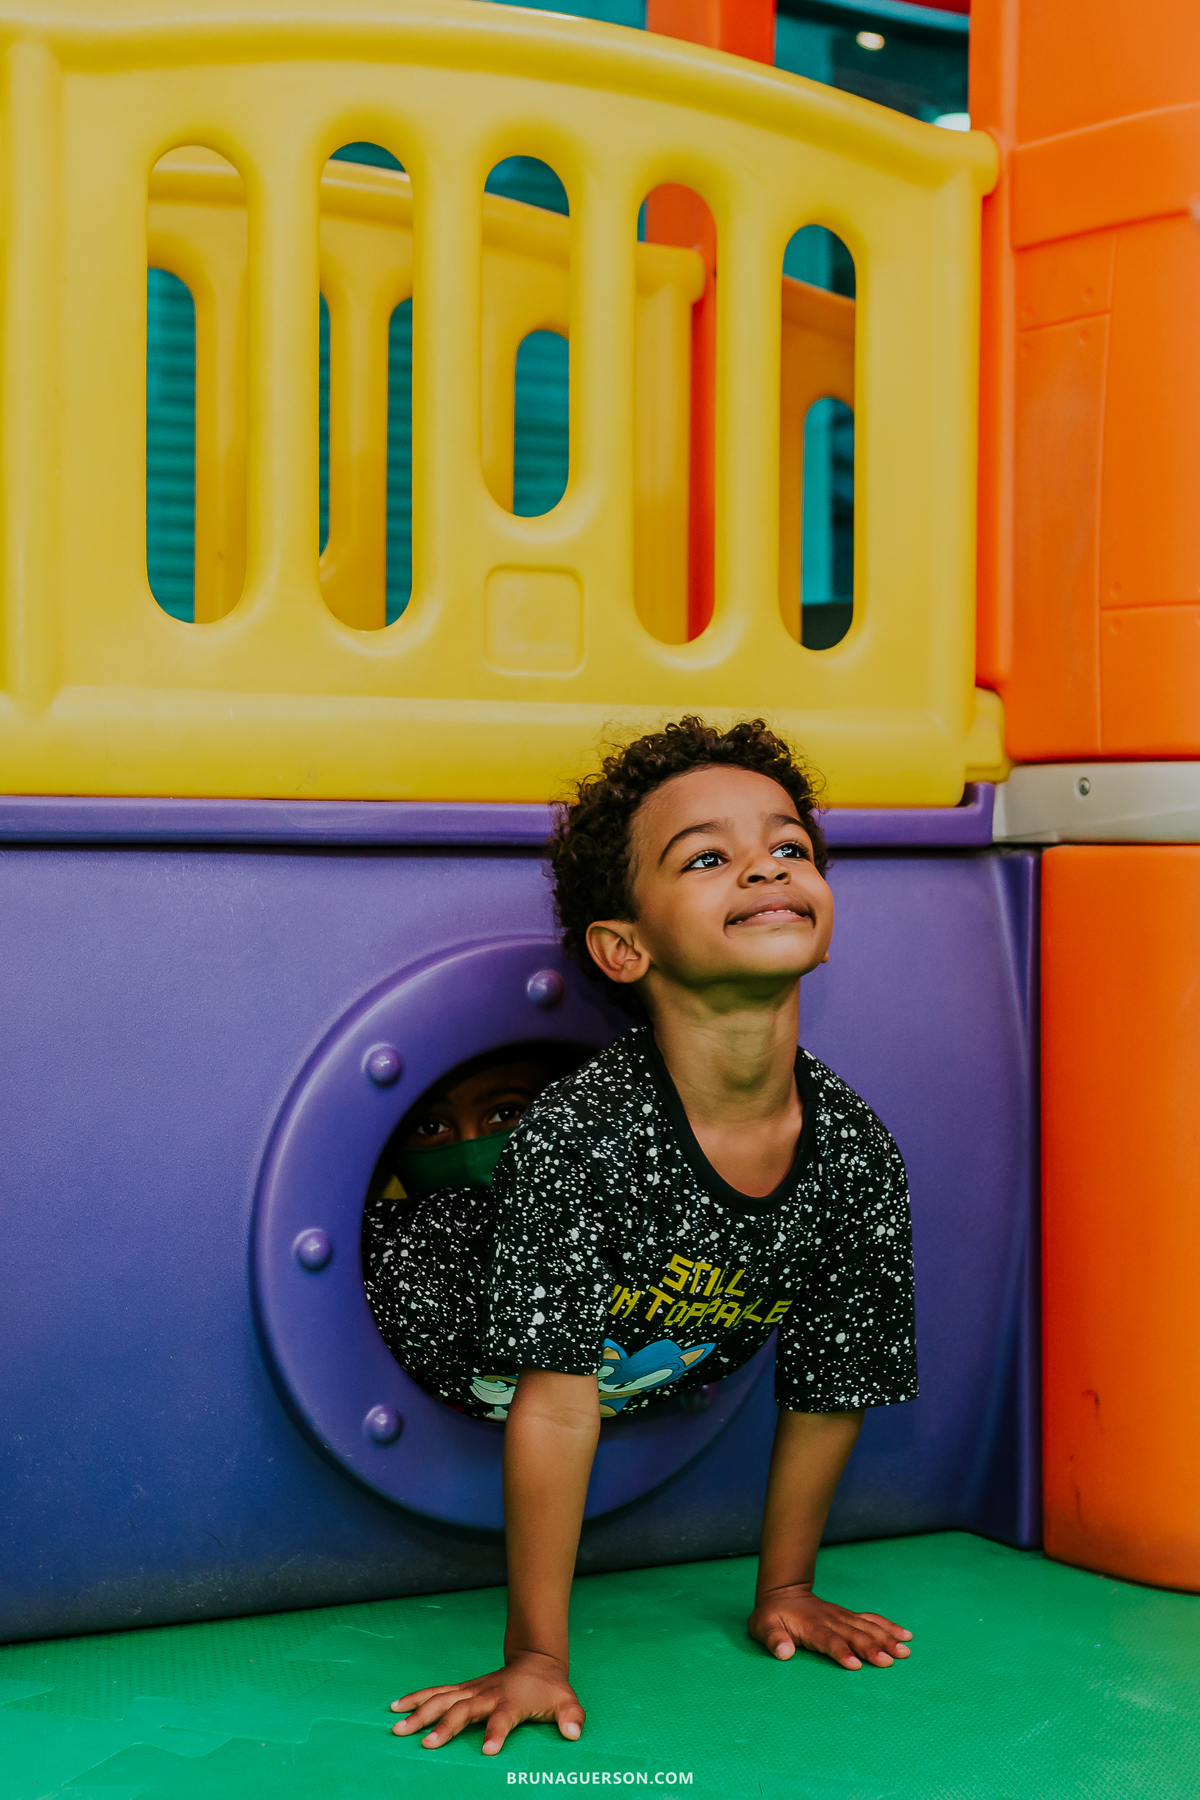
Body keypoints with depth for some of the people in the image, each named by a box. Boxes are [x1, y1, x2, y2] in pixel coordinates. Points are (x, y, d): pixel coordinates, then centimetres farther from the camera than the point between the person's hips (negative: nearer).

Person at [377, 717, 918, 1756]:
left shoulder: (858, 1153, -22)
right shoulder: (576, 1136, -37)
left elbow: (828, 1391, -7)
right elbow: (555, 1409, -34)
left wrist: (785, 1590, 0)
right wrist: (535, 1658, -30)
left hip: (661, 1389, 3)